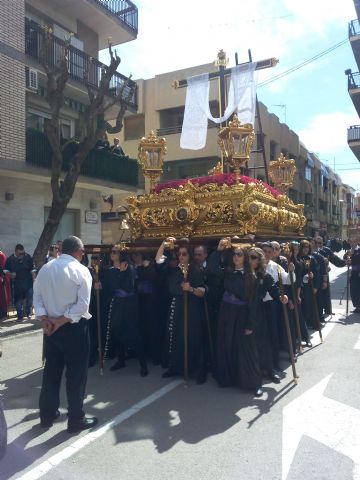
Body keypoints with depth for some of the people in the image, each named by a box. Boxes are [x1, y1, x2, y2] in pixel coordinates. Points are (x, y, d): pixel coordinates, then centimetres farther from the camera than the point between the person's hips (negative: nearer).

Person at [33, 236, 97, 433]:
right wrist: (61, 321, -15)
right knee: (76, 373, 6)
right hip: (74, 328, -6)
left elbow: (37, 297, 1)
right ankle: (76, 419, 18)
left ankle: (47, 414, 31)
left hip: (51, 327, 6)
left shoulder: (45, 268, 5)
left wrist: (45, 319, -8)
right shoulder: (81, 270, -13)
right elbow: (83, 305, -20)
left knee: (51, 370, 18)